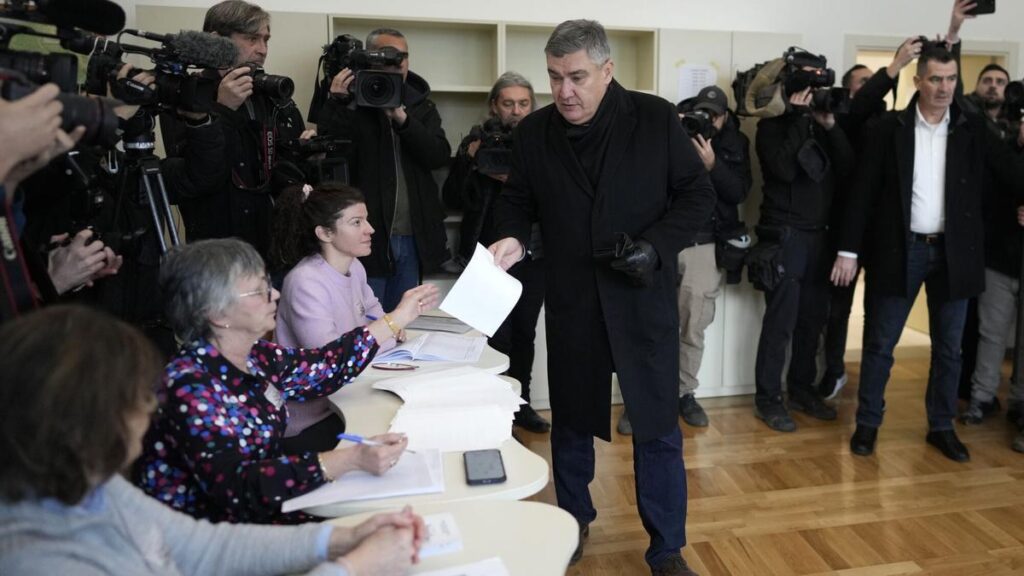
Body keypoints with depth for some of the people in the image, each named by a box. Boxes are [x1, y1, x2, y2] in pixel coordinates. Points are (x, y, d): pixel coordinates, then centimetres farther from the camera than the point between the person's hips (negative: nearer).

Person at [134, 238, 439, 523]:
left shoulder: (254, 357, -2)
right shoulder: (192, 389, -25)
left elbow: (323, 366, 11)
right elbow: (239, 489, -31)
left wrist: (398, 318, 14)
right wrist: (352, 459, -36)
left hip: (267, 510, 7)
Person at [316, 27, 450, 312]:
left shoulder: (421, 105, 10)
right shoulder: (351, 100, -2)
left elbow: (440, 156, -5)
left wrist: (402, 118, -17)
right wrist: (337, 103, -22)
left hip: (413, 237, 4)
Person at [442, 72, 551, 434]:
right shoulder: (477, 141, 3)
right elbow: (453, 197, 0)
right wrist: (470, 161, -14)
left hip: (533, 255, 2)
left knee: (525, 332, 8)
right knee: (497, 336, -4)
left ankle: (521, 404, 24)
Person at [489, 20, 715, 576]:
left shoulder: (656, 118, -6)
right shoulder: (533, 131, 1)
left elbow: (698, 195, -2)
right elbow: (516, 200, 9)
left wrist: (657, 245, -17)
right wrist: (513, 236, -13)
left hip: (643, 299, -2)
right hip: (571, 302, 2)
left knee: (657, 428, 6)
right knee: (570, 421, 16)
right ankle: (573, 523, 39)